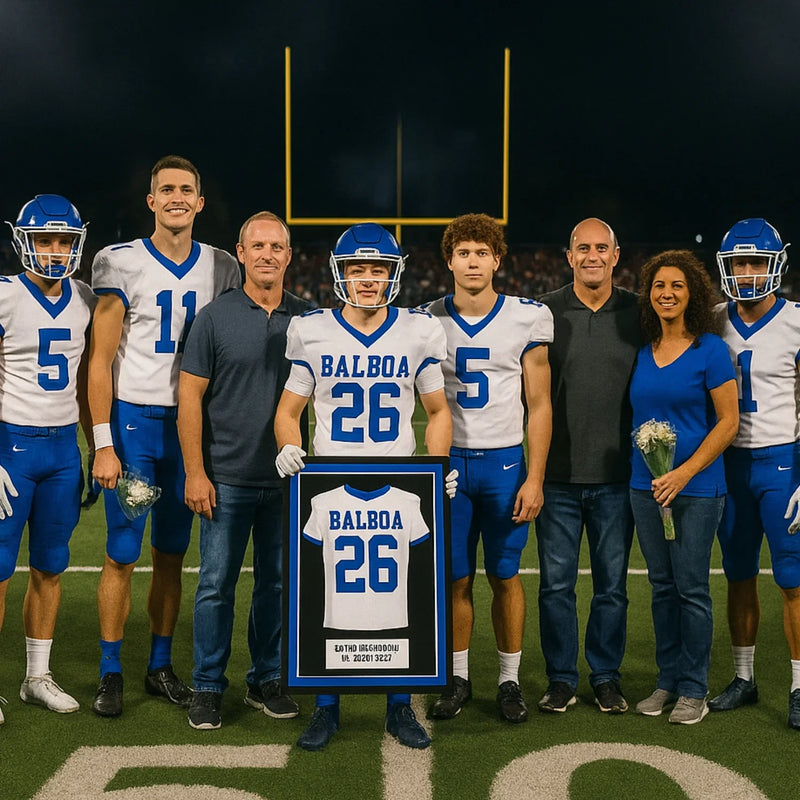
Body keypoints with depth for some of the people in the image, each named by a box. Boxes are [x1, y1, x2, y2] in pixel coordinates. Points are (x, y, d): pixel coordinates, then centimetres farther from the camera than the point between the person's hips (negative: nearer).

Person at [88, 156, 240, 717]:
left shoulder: (221, 269, 6)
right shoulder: (123, 265, -5)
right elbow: (101, 362, -5)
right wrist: (103, 445, -11)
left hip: (191, 423, 3)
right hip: (132, 422, -3)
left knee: (171, 555, 10)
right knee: (122, 555, 0)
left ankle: (161, 666, 21)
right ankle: (111, 674, 11)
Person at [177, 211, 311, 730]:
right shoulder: (216, 317, -2)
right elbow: (190, 397, -3)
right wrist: (195, 472, -8)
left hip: (287, 480, 3)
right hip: (227, 478, -3)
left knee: (278, 583, 10)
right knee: (217, 585, 3)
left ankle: (267, 681, 24)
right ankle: (208, 688, 15)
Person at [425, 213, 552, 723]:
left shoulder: (527, 318, -2)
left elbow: (539, 405, -1)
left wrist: (535, 478, -7)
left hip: (505, 461, -1)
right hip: (449, 460, 1)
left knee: (506, 577, 6)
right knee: (456, 579, 6)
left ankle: (510, 679, 18)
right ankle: (458, 678, 20)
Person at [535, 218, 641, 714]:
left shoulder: (638, 314, 5)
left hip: (617, 474, 1)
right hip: (558, 473, -1)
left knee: (612, 584, 8)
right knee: (557, 582, 5)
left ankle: (606, 677, 22)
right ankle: (561, 679, 18)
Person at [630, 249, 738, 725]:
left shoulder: (710, 350, -7)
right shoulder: (642, 351, 8)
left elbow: (728, 422, -8)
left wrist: (684, 472, -15)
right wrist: (651, 473, 6)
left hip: (696, 487, -5)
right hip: (646, 486, 5)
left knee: (692, 588, 0)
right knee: (663, 587, 12)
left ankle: (694, 690, 11)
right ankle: (667, 681, 22)